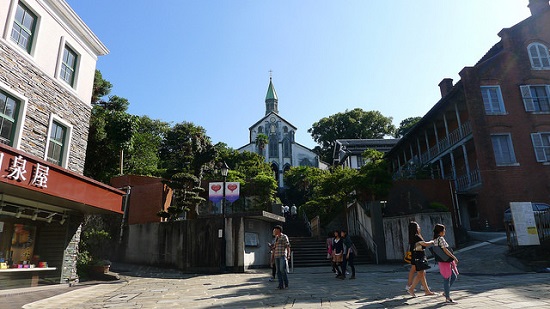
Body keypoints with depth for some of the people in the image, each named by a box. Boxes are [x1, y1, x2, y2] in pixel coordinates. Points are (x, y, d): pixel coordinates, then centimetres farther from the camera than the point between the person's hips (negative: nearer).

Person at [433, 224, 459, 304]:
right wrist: (454, 257, -14)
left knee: (454, 276, 19)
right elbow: (445, 250, -21)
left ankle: (446, 292, 26)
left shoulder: (435, 239, 11)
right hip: (445, 261, -10)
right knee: (447, 279, -1)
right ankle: (448, 298, 7)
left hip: (442, 260, 10)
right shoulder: (441, 238, -17)